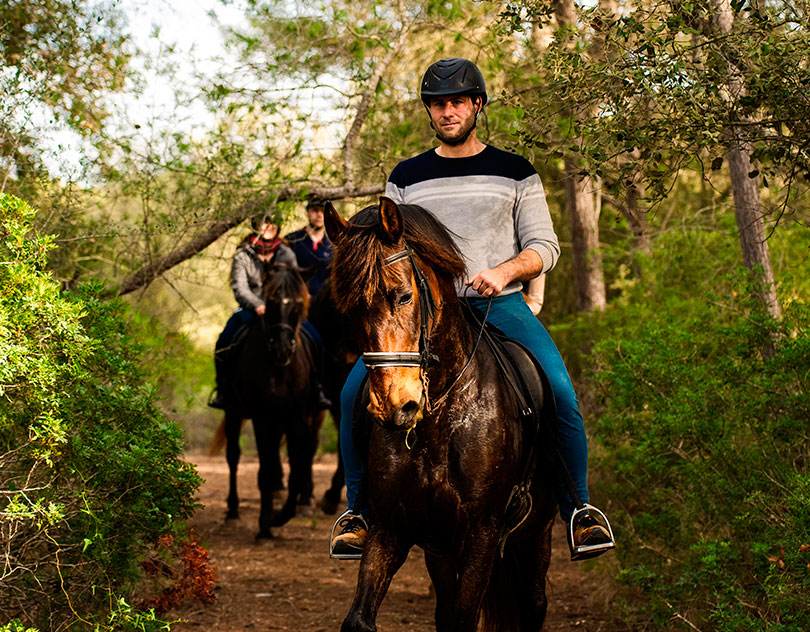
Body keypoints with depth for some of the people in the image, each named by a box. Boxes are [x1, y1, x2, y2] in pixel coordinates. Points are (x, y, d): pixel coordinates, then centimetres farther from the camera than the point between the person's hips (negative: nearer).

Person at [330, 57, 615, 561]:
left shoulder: (515, 173, 10)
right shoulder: (406, 178, 15)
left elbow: (544, 245, 6)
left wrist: (505, 270, -14)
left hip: (501, 306, -1)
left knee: (560, 392, -26)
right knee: (355, 392, -21)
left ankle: (579, 507, -7)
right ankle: (358, 510, -4)